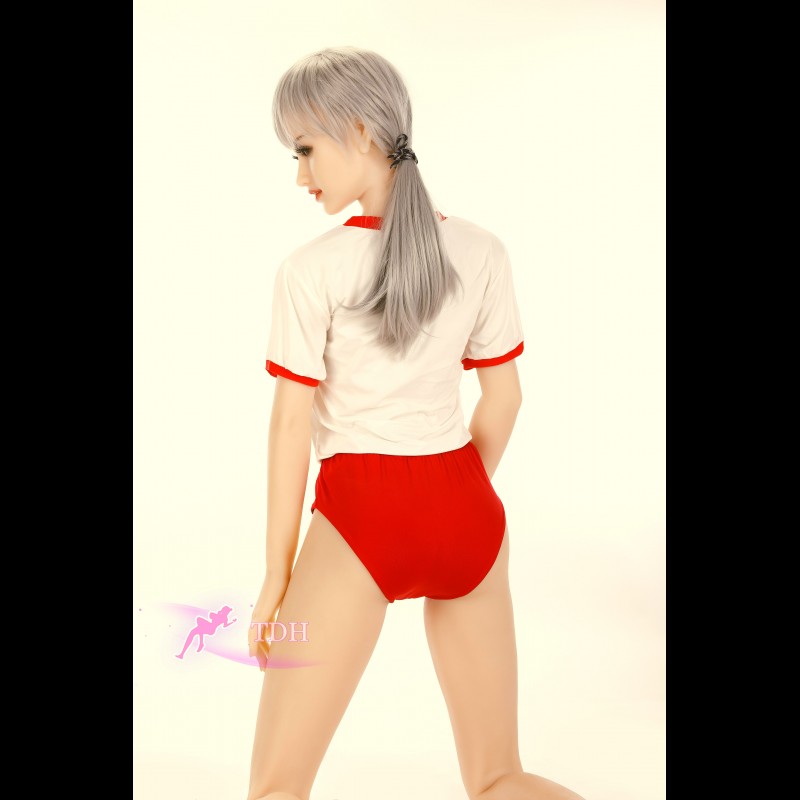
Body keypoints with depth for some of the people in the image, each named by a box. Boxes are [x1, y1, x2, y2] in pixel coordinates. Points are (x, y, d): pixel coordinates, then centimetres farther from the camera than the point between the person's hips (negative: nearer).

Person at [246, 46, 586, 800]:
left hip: (360, 515, -5)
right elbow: (503, 396, 8)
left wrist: (277, 570, 1)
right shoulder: (482, 252, 2)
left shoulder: (311, 269, -11)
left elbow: (292, 424, -8)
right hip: (467, 510, 5)